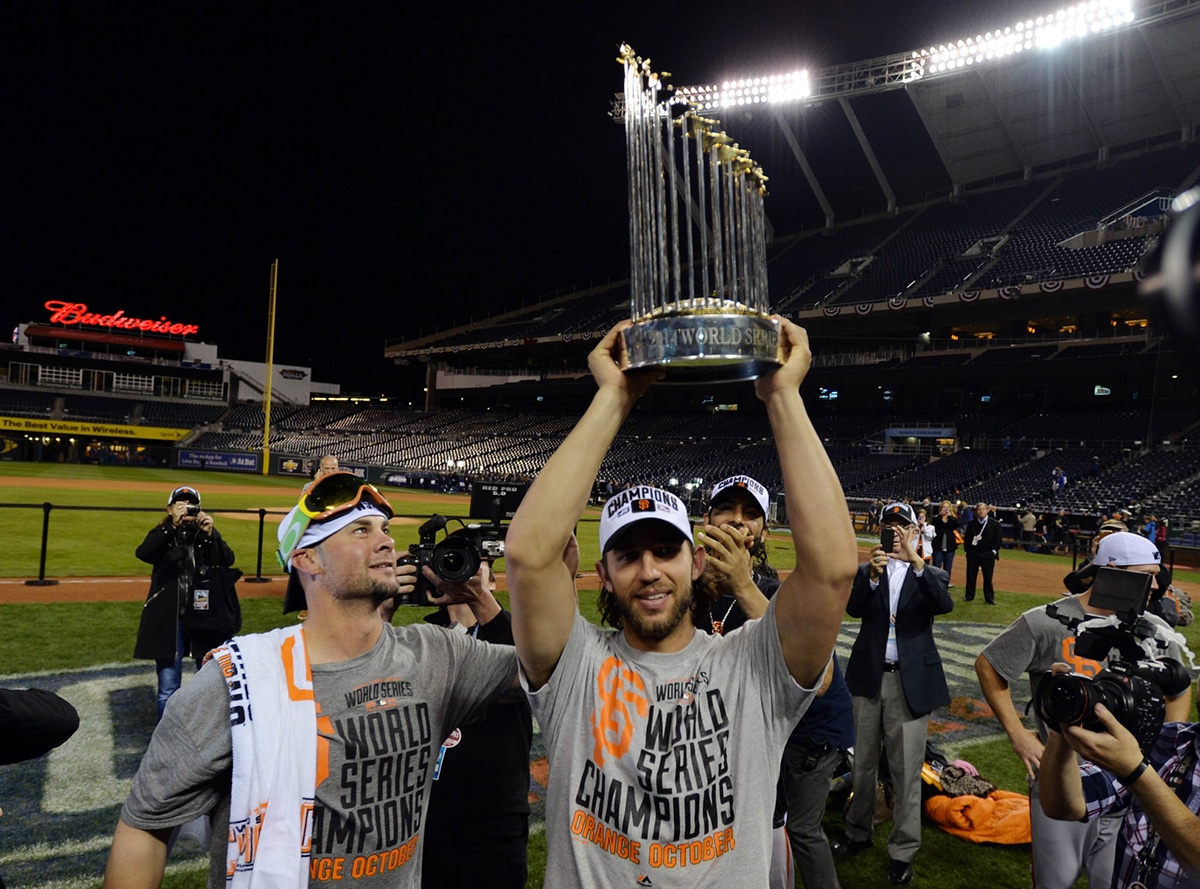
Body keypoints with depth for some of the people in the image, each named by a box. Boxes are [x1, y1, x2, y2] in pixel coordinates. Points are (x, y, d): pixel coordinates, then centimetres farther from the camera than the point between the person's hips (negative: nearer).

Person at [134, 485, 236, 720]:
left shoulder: (207, 534, 4)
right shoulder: (162, 534, 3)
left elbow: (228, 560, -12)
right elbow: (143, 553, -18)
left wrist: (209, 533, -25)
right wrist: (173, 527, -27)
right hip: (169, 620, -1)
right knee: (168, 691, 4)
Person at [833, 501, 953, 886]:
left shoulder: (931, 575, 1)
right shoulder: (865, 572, 4)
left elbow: (944, 605, -21)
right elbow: (853, 609, -14)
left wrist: (915, 560, -31)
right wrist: (873, 575, -30)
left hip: (911, 681, -2)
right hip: (868, 678, 2)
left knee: (906, 771, 4)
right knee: (862, 763, 16)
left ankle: (902, 852, 18)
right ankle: (858, 832, 34)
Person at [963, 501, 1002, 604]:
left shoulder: (995, 523, -2)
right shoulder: (971, 523, 3)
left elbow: (998, 539, 0)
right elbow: (967, 537, 6)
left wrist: (994, 551, -7)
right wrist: (968, 549, -3)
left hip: (988, 555, -2)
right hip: (973, 554, 2)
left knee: (988, 577, 4)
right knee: (971, 576, 8)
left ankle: (989, 598, 13)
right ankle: (969, 595, 19)